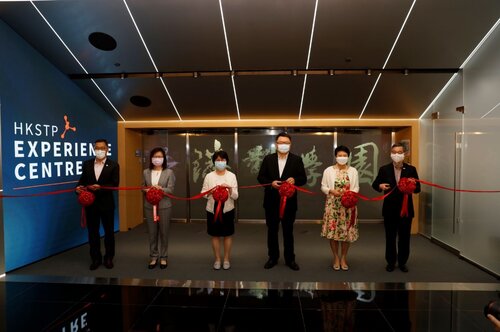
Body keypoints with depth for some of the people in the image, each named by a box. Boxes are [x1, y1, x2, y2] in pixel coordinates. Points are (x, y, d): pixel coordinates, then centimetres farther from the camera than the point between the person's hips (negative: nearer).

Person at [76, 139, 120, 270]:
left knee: (109, 231, 9)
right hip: (90, 203, 3)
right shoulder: (87, 164, 5)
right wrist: (79, 187, -15)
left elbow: (115, 184, -11)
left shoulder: (113, 165, -5)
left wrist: (100, 187, -26)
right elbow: (83, 180, 7)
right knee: (92, 232, 11)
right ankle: (96, 258, 26)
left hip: (106, 203, -3)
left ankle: (108, 258, 25)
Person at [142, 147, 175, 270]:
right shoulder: (146, 172, 6)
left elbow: (170, 190, -7)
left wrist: (160, 188, -25)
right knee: (152, 233, 9)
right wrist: (147, 190, -13)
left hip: (164, 206, -2)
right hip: (149, 206, 2)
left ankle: (163, 257, 21)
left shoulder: (169, 172, -2)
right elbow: (142, 187, 9)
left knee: (164, 232, 7)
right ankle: (153, 257, 23)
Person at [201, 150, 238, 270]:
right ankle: (217, 259, 26)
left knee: (227, 235, 9)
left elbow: (235, 196, -3)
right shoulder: (209, 176, 1)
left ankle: (226, 259, 26)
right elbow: (203, 194, 1)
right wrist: (211, 191, -19)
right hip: (212, 210, 0)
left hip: (227, 209, 0)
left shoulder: (232, 176, 0)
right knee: (215, 235, 10)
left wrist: (229, 189, -22)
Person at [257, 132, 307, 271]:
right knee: (272, 230, 12)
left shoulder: (297, 159, 0)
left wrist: (295, 180, -22)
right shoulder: (268, 159, 2)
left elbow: (303, 179, -1)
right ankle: (273, 257, 28)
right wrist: (271, 183, -17)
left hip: (289, 201, -1)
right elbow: (260, 177, 2)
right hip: (272, 201, 1)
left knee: (288, 231, 12)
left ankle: (290, 259, 25)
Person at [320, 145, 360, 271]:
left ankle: (343, 257, 21)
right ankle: (336, 257, 19)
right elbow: (323, 187, 3)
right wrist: (331, 191, -16)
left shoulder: (353, 171, 6)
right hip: (333, 205, -1)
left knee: (347, 231, 4)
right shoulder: (328, 170, 2)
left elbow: (356, 187, 5)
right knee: (333, 231, 1)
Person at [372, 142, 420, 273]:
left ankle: (402, 262, 26)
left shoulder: (411, 169, 0)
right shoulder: (384, 169, -1)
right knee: (390, 237, 10)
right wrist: (380, 186, -18)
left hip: (406, 209, 0)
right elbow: (375, 184, 5)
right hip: (390, 209, 0)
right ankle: (391, 262, 24)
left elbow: (418, 188, 0)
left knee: (404, 237, 10)